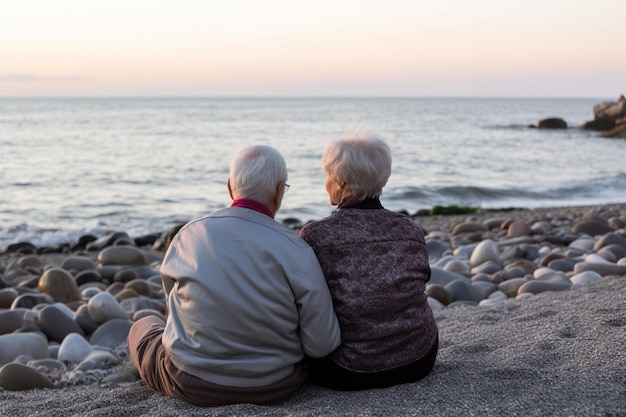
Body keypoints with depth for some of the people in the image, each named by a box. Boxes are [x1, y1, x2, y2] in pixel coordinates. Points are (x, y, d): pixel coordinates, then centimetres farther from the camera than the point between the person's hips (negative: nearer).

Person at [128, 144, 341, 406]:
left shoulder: (187, 235, -9)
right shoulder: (297, 251, -17)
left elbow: (174, 306, 7)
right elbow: (322, 346, -14)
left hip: (191, 385, 0)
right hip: (272, 389, 0)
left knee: (143, 327, 29)